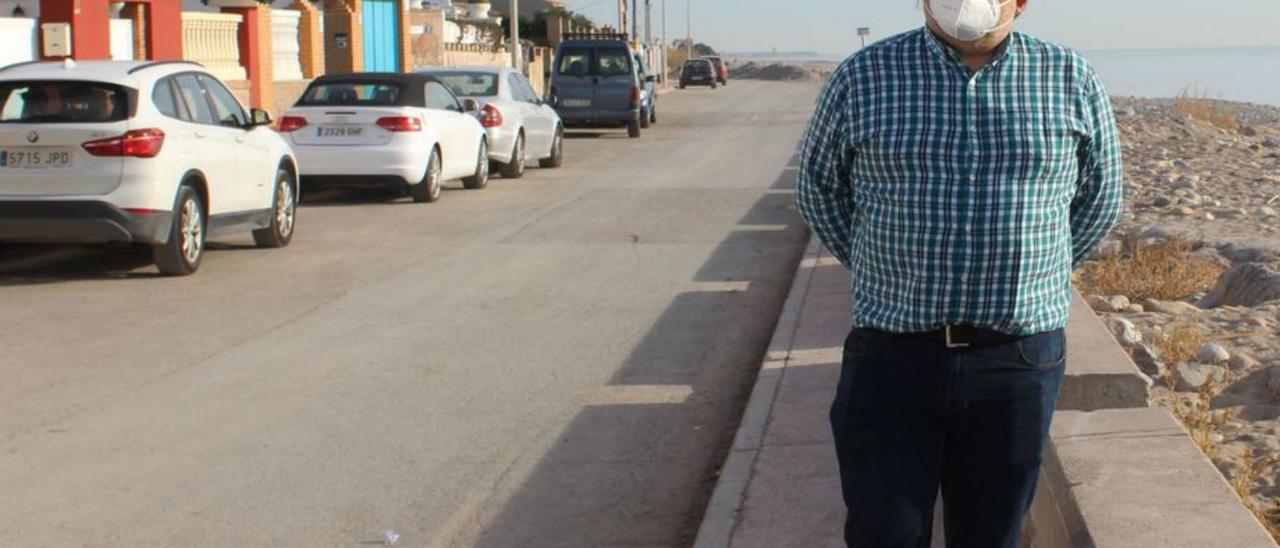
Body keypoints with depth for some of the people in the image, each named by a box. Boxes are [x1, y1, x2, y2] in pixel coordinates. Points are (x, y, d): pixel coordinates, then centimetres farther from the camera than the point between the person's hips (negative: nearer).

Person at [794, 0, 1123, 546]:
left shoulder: (1072, 81, 2)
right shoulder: (863, 78, 0)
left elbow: (1098, 199, 16)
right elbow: (819, 189, 14)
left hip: (1019, 360, 1)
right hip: (892, 355, -1)